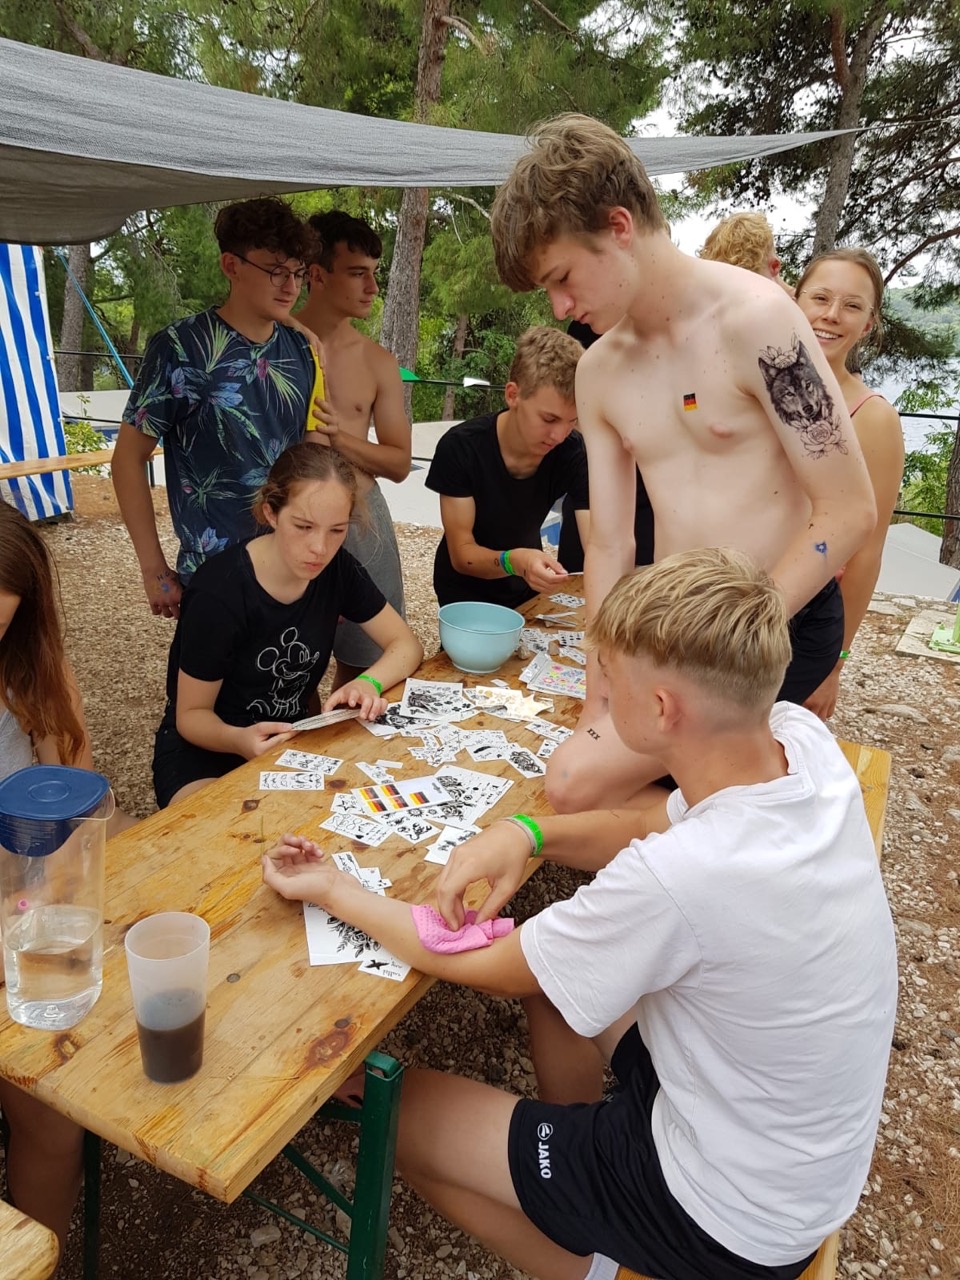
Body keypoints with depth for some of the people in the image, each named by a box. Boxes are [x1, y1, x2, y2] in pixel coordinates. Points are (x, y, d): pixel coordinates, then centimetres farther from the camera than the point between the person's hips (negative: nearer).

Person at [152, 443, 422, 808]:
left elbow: (406, 645, -3)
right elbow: (191, 715, -15)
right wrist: (239, 740, -37)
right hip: (203, 751, -6)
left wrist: (368, 683, -25)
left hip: (289, 739, 6)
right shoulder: (218, 593, -25)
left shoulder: (337, 569, -10)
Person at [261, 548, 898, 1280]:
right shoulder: (804, 738, -17)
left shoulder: (675, 879, -38)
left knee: (397, 1108, 3)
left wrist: (332, 890, -7)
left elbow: (485, 966, -19)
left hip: (733, 1221, -7)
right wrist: (527, 831, -13)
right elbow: (655, 826, 2)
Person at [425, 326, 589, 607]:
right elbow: (462, 554, -22)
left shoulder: (574, 454, -18)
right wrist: (513, 561, -42)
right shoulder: (461, 447, -23)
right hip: (466, 592, -2)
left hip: (527, 589, 2)